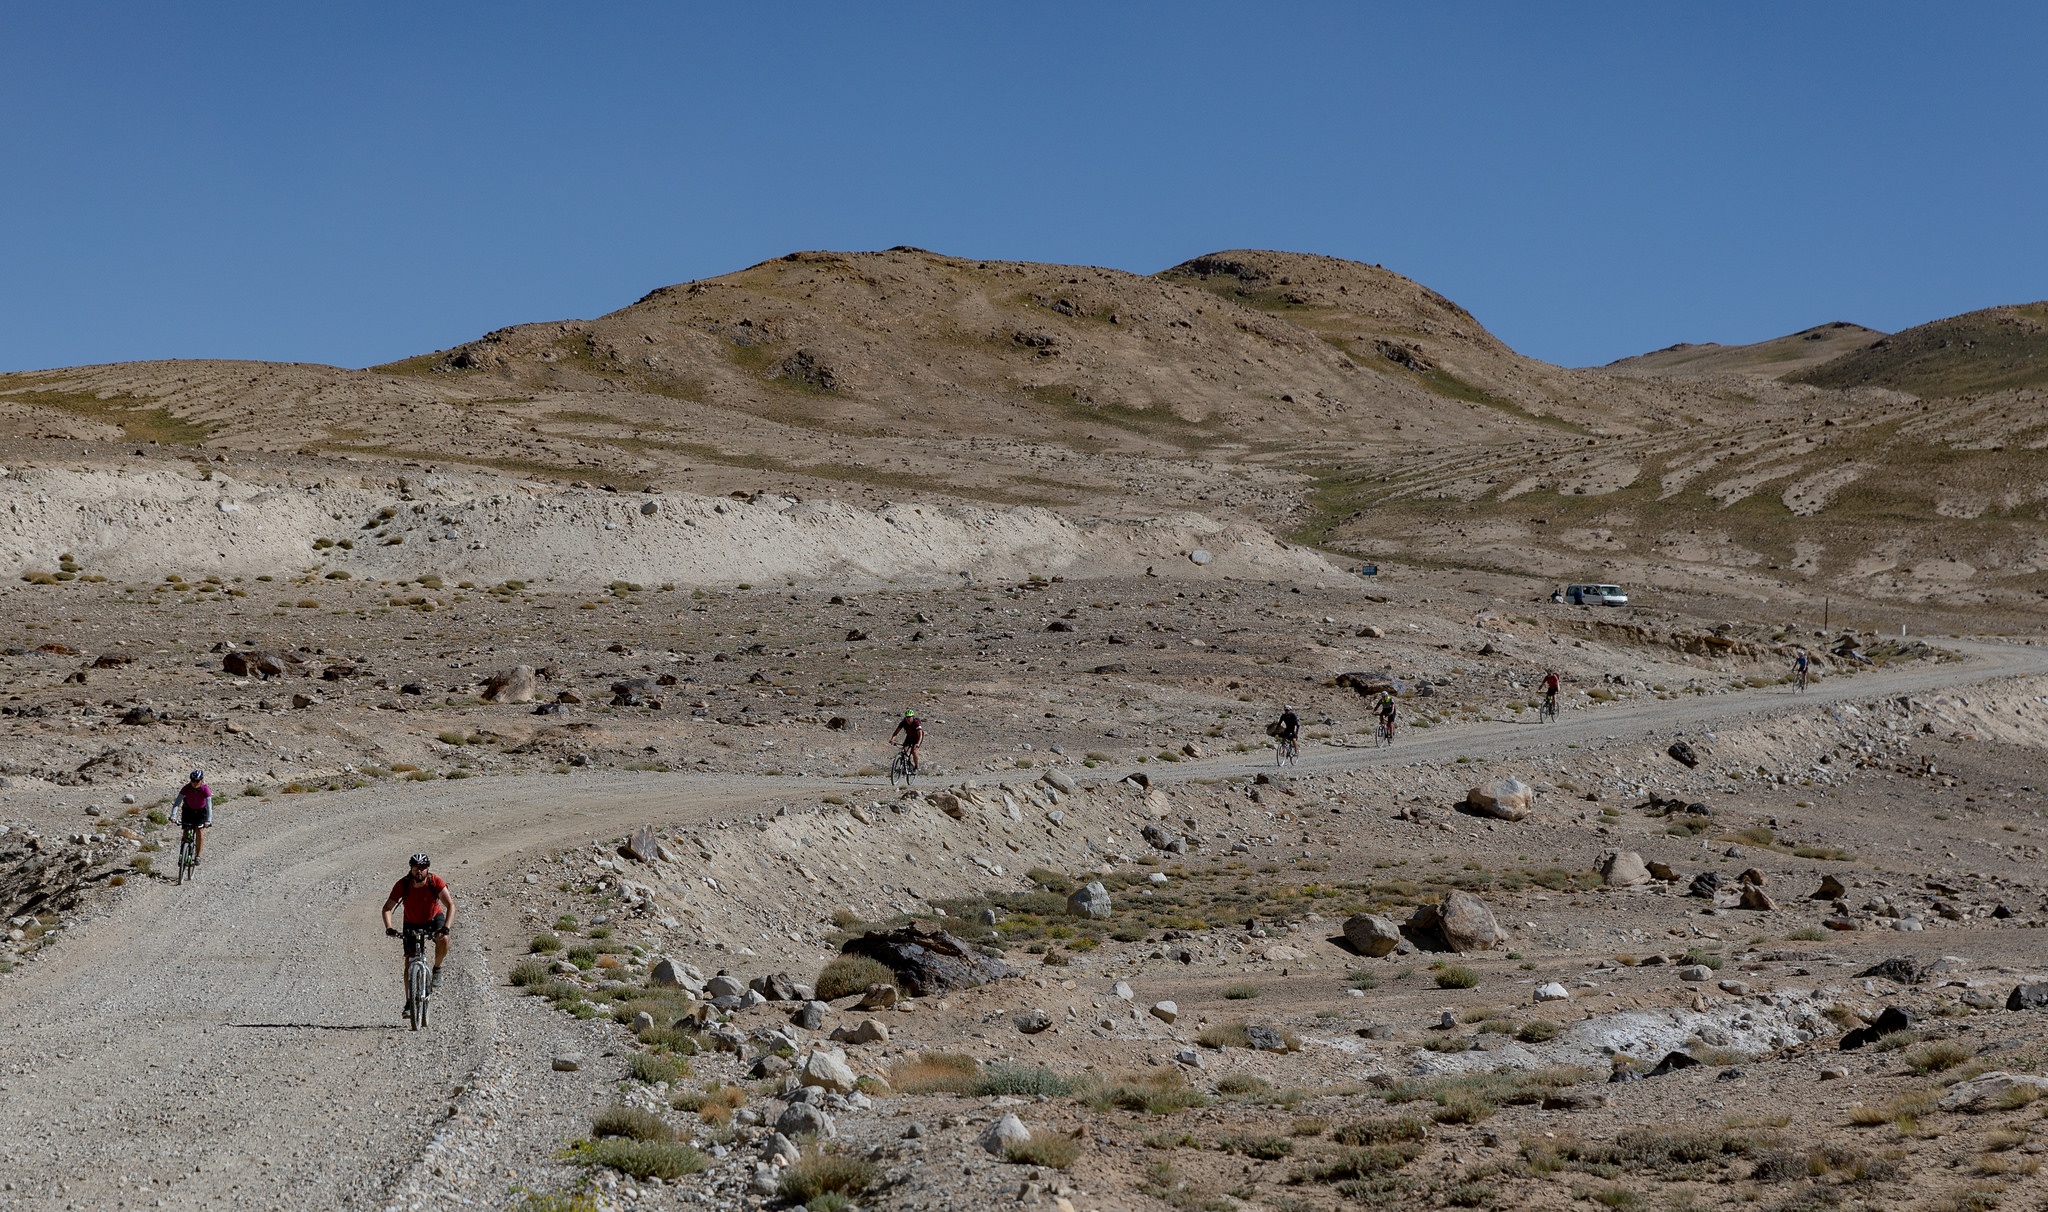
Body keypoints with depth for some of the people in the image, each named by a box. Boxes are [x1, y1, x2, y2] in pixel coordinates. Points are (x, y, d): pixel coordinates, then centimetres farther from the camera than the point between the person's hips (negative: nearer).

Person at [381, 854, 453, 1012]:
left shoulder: (436, 882, -26)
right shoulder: (402, 885, -23)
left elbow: (450, 905, -31)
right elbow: (387, 908, -21)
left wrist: (446, 927, -46)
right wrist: (389, 928, -39)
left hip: (434, 918, -1)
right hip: (412, 923, 1)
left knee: (443, 939, -33)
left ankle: (437, 969, -6)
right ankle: (409, 1002, 2)